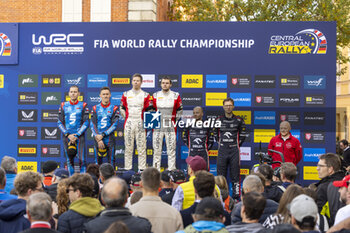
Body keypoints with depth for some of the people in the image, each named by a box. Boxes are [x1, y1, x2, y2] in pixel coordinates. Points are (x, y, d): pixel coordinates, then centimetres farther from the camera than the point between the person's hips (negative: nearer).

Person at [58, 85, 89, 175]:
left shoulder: (83, 105, 2)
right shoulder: (63, 106, 7)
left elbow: (86, 123, -1)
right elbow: (60, 123, 6)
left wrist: (76, 135, -9)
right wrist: (68, 135, -6)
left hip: (79, 136, -2)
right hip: (67, 136, 2)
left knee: (82, 160, -9)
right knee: (69, 160, 6)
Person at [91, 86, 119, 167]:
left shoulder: (114, 108, 4)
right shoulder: (95, 108, 8)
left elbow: (114, 125, -4)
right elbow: (93, 125, 2)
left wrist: (103, 135, -12)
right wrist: (98, 139, -9)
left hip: (109, 138, -1)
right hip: (98, 138, 1)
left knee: (111, 160, -1)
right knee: (98, 160, 3)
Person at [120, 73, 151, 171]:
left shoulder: (145, 95, 6)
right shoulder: (126, 94, 10)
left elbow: (148, 110, 6)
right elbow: (122, 108, 16)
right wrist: (126, 116, 7)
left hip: (140, 123, -1)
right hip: (129, 123, 1)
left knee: (141, 146, -3)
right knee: (128, 146, 2)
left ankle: (142, 168, 0)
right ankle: (127, 168, 6)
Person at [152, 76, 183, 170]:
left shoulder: (176, 96, 2)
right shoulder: (155, 95, 8)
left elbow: (179, 110, 9)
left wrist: (176, 120, 4)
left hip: (171, 127, -2)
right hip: (157, 126, 2)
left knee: (171, 149, -3)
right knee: (156, 149, 4)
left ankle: (171, 170, 1)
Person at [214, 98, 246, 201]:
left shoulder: (238, 120, 1)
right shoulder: (219, 120, 5)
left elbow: (243, 134, 10)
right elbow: (215, 134, 18)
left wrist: (237, 144, 7)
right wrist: (220, 143, 11)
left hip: (234, 151, -1)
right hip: (222, 151, 2)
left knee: (235, 175, 0)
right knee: (221, 175, 4)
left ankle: (236, 197, 4)